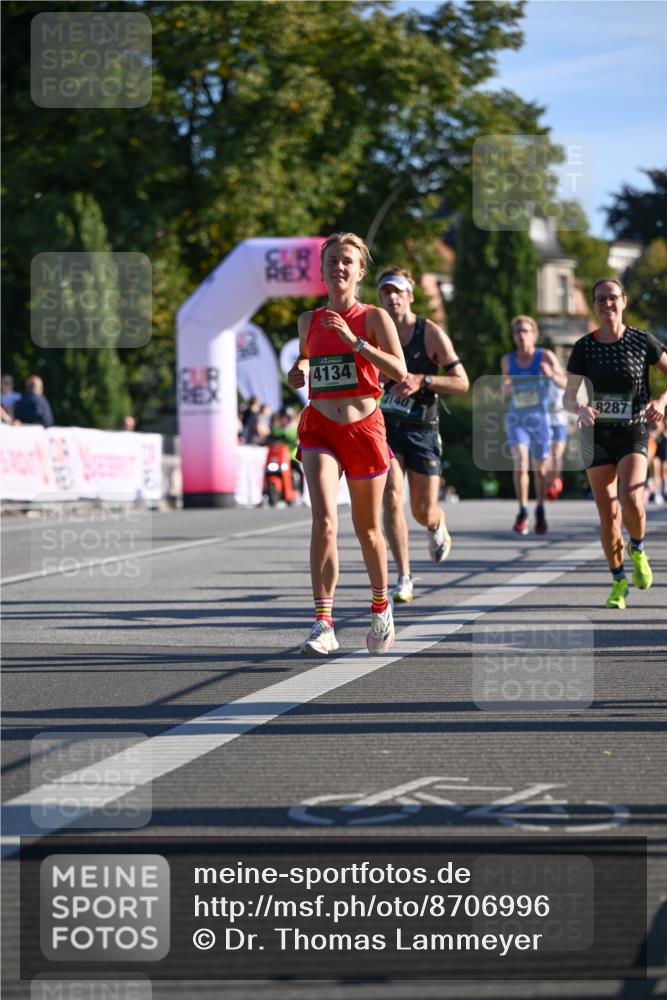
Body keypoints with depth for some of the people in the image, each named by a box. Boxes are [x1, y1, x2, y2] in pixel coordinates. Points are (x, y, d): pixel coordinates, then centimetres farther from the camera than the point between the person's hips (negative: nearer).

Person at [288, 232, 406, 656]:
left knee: (368, 529, 11)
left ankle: (381, 609, 37)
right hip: (320, 428, 1)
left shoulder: (374, 317, -2)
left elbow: (400, 371, -12)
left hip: (364, 427, -1)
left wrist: (354, 341, -19)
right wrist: (299, 372, 4)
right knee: (325, 521, -19)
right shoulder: (309, 320, 8)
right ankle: (324, 625, -20)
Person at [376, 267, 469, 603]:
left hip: (422, 429, -2)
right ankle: (404, 579, -13)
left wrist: (422, 380, -20)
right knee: (392, 499, -17)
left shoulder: (431, 334, -7)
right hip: (386, 427, 2)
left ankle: (438, 526, 43)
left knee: (424, 513, 3)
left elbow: (462, 382, -7)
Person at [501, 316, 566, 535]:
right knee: (520, 464, -17)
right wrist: (506, 387, -10)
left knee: (540, 469, 8)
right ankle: (523, 512, -8)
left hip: (540, 419, -1)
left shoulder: (545, 357, -7)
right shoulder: (507, 360, 2)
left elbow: (565, 384, -11)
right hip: (516, 419, 1)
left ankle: (540, 511, 28)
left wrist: (552, 375, -31)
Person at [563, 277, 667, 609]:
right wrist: (580, 408, -23)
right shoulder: (584, 347, -1)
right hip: (598, 435, 2)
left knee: (630, 500, -25)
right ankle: (619, 583, 20)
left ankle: (637, 551, 6)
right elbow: (568, 396, 0)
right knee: (608, 516, 2)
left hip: (633, 434, -2)